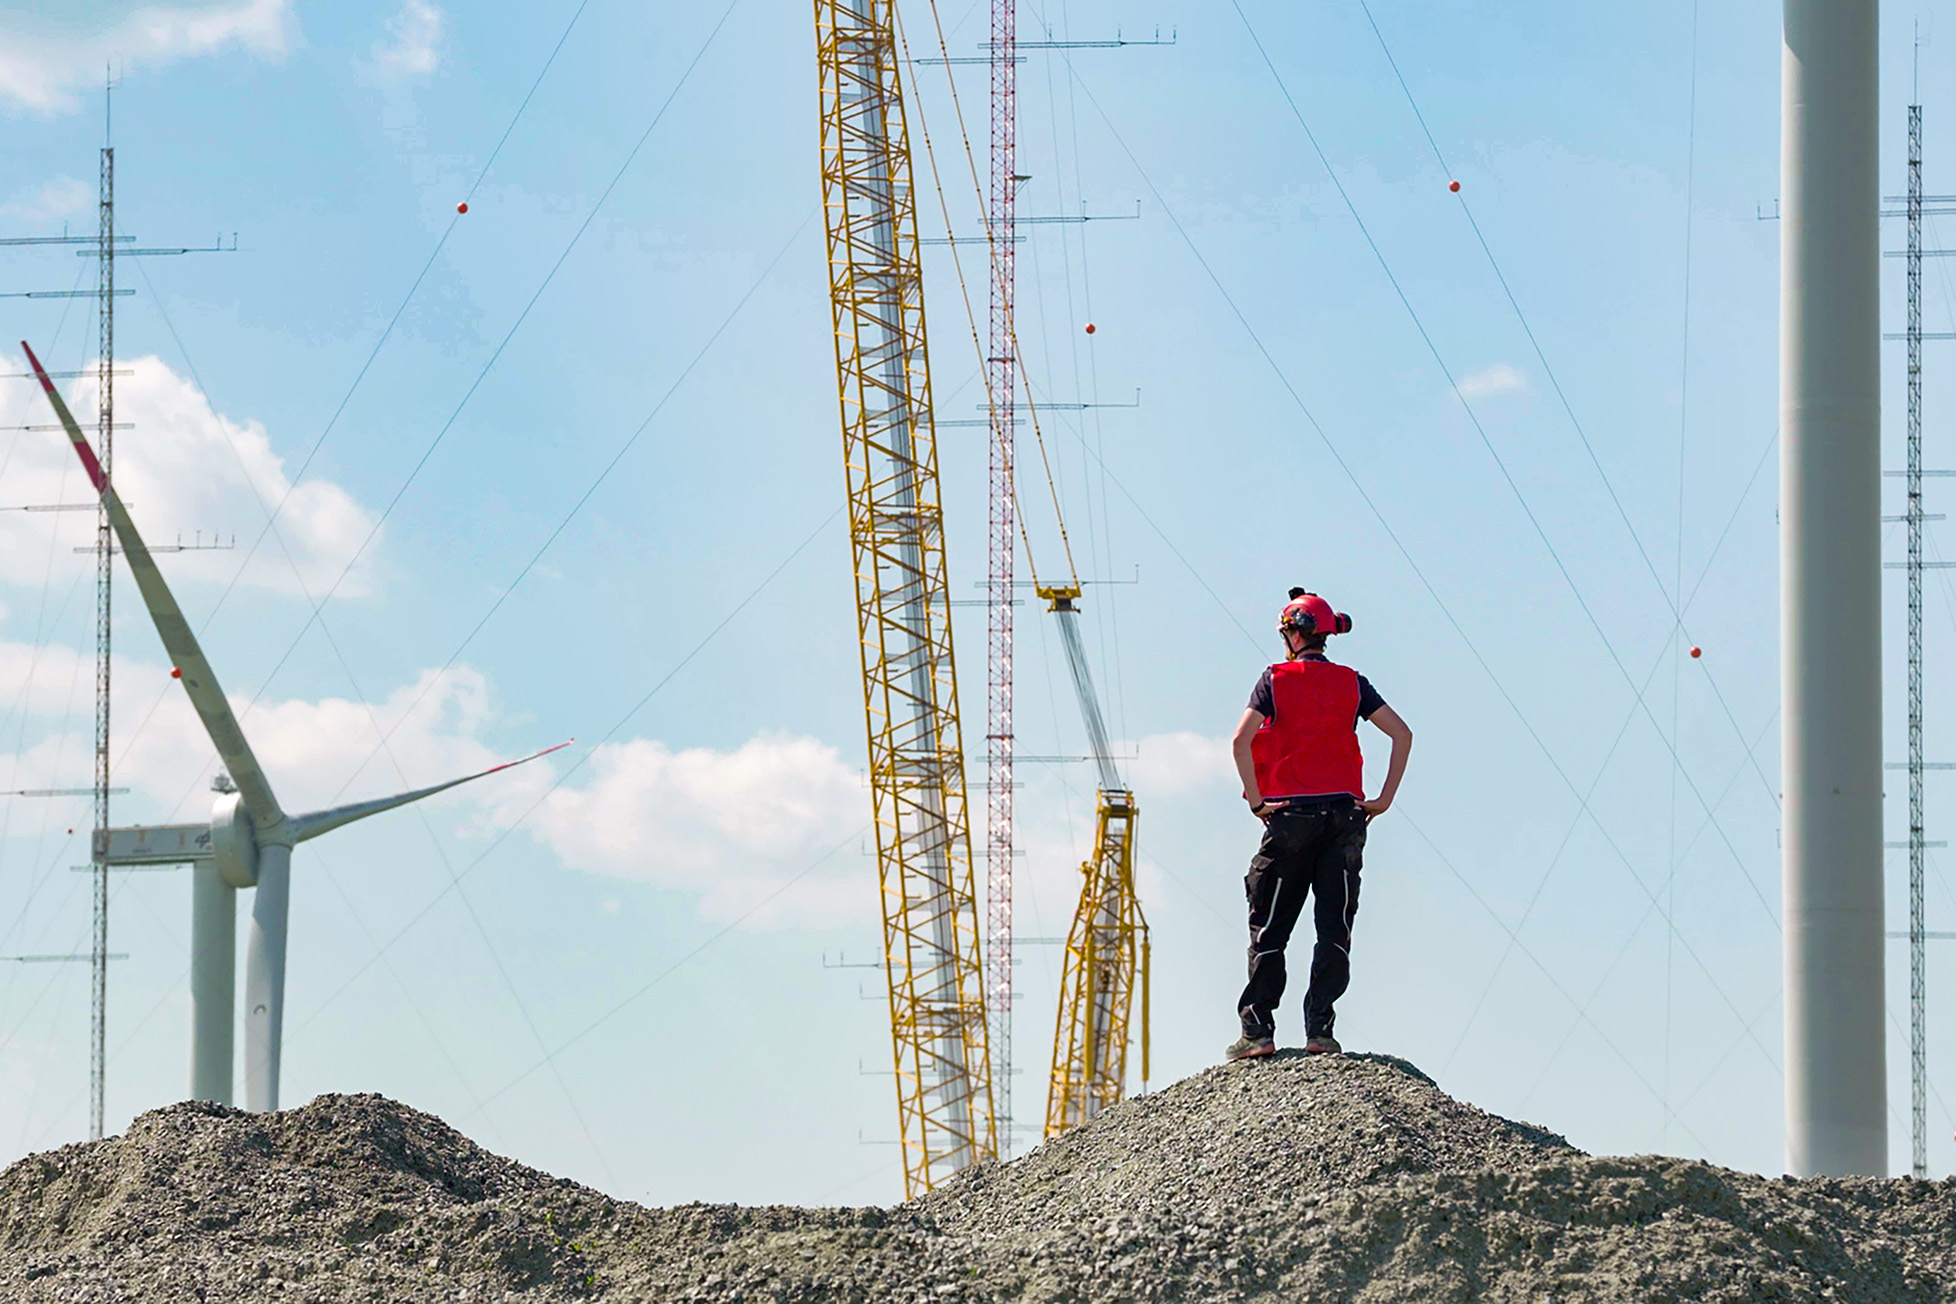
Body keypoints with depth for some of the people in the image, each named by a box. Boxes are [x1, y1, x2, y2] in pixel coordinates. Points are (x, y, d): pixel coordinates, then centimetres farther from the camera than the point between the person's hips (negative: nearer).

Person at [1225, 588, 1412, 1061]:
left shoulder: (1276, 679, 0)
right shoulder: (1351, 683, 8)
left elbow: (1241, 740, -12)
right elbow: (1402, 734, 2)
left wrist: (1256, 800, -6)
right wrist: (1384, 799, 3)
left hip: (1291, 811, -2)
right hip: (1344, 816, 2)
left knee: (1269, 927, 3)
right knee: (1334, 928, 3)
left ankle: (1258, 1029, -2)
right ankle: (1319, 1030, -4)